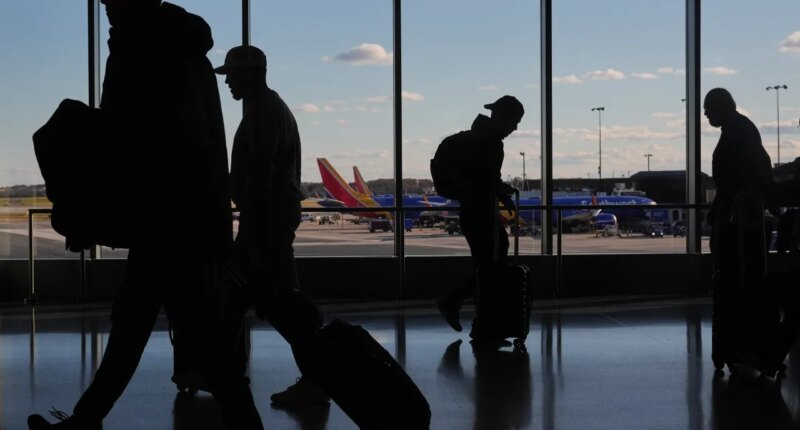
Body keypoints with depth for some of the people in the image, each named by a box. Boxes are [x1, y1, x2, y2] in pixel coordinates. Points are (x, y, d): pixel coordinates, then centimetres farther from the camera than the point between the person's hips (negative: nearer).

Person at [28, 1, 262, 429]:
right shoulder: (188, 53, 17)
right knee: (131, 320, 13)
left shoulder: (140, 50, -9)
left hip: (165, 214, -9)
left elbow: (120, 139, -13)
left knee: (199, 328, -6)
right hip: (196, 210, 9)